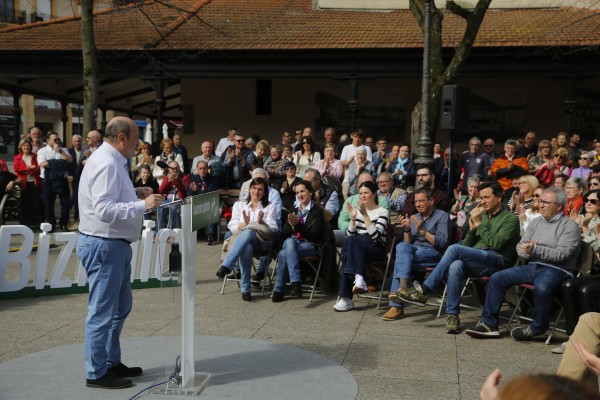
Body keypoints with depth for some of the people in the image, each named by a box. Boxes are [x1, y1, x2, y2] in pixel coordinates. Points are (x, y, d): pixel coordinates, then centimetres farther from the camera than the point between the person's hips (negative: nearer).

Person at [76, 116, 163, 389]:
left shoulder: (110, 160, 13)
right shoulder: (107, 164, -20)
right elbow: (104, 210, -28)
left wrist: (133, 195, 8)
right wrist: (143, 205, -24)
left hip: (113, 244, 11)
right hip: (104, 245, -11)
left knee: (120, 307, 20)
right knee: (102, 312, 0)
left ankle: (111, 362, 32)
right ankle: (96, 373, 13)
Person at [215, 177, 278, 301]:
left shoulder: (270, 207, 22)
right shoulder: (239, 205, 24)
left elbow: (273, 229, 9)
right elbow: (232, 227, 11)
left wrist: (262, 222, -12)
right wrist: (244, 224, -12)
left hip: (261, 241, -1)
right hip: (241, 239, 1)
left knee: (248, 232, -38)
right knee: (246, 247, -39)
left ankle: (226, 266, -52)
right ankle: (245, 288, -41)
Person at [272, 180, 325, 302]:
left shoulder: (317, 211, 3)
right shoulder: (294, 210, 20)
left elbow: (314, 235, -8)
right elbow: (284, 234, 14)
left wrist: (297, 224, -18)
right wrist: (292, 225, -8)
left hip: (310, 245, -4)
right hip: (292, 243, 4)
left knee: (283, 254, -33)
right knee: (289, 242, -35)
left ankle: (278, 290, -29)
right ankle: (295, 282, -40)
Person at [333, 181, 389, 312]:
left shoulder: (382, 212, 4)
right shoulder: (358, 211, 18)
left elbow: (375, 236, -13)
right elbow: (350, 235, 8)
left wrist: (365, 215, -18)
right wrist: (353, 218, -6)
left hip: (376, 250, -4)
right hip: (358, 249, 4)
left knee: (350, 242, -33)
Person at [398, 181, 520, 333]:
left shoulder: (510, 218, 6)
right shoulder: (482, 216, 26)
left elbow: (496, 244, -9)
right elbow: (467, 246, 21)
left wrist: (479, 224, -7)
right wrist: (472, 228, 4)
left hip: (497, 261, -5)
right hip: (476, 260, 5)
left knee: (455, 249, -29)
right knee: (455, 265, -33)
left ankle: (424, 290, -27)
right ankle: (452, 315, -32)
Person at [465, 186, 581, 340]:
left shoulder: (570, 225, -2)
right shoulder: (535, 222, 19)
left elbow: (562, 254, -15)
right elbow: (520, 247, 16)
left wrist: (535, 249, -23)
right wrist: (527, 250, -8)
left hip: (557, 269, -7)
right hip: (532, 266, 7)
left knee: (541, 287, -38)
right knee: (496, 278, -6)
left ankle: (536, 329, -15)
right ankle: (488, 323, -3)